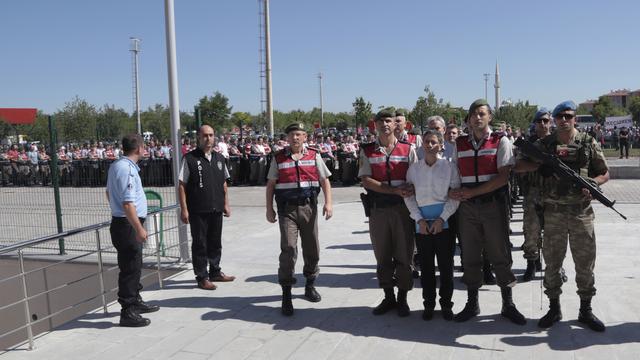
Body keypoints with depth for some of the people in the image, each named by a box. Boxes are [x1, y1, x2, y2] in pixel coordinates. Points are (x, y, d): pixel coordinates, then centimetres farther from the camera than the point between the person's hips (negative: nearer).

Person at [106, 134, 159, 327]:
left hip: (121, 222, 10)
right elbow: (128, 203, -26)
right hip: (128, 225, -10)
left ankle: (135, 301, 35)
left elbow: (109, 192, 27)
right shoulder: (127, 169, -20)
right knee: (130, 268, -3)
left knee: (134, 265, 21)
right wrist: (139, 228, -24)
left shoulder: (116, 165, 13)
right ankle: (128, 312, 4)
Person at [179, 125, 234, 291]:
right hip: (198, 210, -5)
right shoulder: (190, 158, -6)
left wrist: (226, 204, 14)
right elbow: (182, 185, -7)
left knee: (215, 242, 15)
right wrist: (184, 209, -12)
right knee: (199, 244, 4)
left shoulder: (219, 158, 11)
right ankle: (202, 277, 15)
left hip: (216, 209, 5)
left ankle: (215, 272, 30)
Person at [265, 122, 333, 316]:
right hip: (287, 209, -2)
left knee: (312, 248, 11)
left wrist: (328, 202, -7)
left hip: (309, 207, 2)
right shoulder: (278, 158, 4)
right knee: (288, 248, -10)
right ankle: (286, 294, -1)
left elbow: (325, 180, 5)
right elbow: (270, 185, 8)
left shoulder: (314, 155, 5)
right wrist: (269, 209, 3)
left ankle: (310, 285, 31)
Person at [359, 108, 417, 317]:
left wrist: (410, 193, -18)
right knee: (382, 257, 10)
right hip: (377, 210, 1)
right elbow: (366, 181, -5)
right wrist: (395, 190, -14)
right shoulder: (367, 151, 6)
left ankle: (402, 299, 19)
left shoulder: (408, 149, 6)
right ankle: (388, 298, 25)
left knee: (404, 256, 3)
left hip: (402, 208, -1)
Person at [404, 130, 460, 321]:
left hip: (444, 222, -1)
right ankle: (428, 303, 20)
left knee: (446, 265, 4)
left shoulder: (449, 167, -1)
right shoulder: (414, 168, 5)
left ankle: (446, 304, 18)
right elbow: (409, 196, 4)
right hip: (422, 223, 2)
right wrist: (419, 219, -6)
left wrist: (442, 219, -11)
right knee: (426, 266, 8)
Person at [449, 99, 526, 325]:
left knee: (500, 255, 4)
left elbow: (503, 177, -10)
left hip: (494, 205, -3)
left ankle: (508, 304, 19)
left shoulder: (500, 142, -1)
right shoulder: (459, 144, 10)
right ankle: (472, 304, 23)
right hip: (467, 207, 3)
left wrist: (472, 192, -14)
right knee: (470, 256, 9)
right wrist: (454, 193, -7)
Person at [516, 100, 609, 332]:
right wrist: (542, 163, -15)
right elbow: (518, 166, 1)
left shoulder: (589, 143, 4)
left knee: (585, 262, 7)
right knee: (552, 262, 8)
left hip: (582, 211, 0)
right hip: (553, 212, 0)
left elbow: (605, 173, 8)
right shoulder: (544, 144, 4)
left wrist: (593, 182, -13)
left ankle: (585, 310, 22)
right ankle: (554, 309, 22)